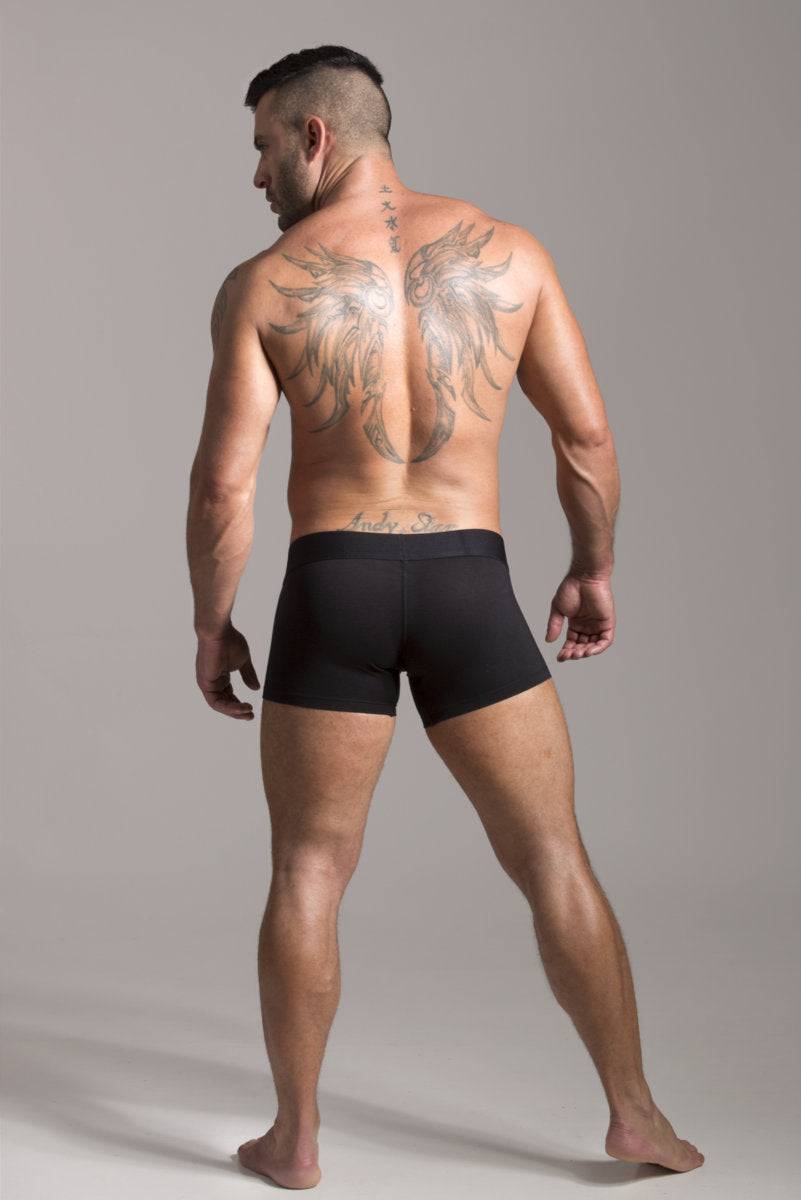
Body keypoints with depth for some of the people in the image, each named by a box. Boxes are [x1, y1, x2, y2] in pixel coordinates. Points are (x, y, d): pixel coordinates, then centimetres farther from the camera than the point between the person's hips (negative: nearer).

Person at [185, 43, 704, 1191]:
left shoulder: (265, 283, -2)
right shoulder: (507, 251, 3)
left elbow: (223, 485, -7)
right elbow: (588, 434, 3)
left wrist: (211, 626, 6)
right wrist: (594, 569, 17)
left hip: (332, 584, -1)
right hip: (469, 584, 1)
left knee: (308, 871, 12)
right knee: (553, 856, 12)